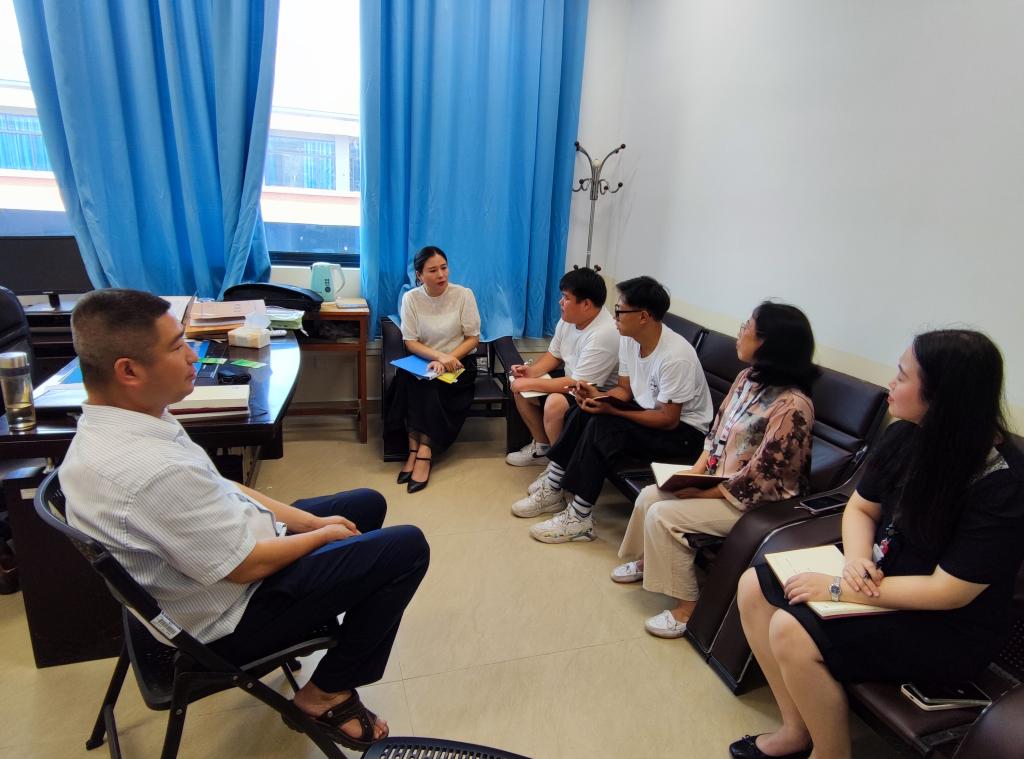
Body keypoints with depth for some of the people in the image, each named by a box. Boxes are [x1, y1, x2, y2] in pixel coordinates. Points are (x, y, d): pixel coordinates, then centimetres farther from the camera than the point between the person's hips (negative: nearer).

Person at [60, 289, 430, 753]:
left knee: (367, 505, 17)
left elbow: (220, 489, 3)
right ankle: (325, 694, 6)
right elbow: (247, 565, -25)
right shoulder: (153, 471, -36)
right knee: (406, 548, -10)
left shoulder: (105, 428, -5)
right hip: (233, 615, -9)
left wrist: (310, 521, 0)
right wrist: (323, 535, -8)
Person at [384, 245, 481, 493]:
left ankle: (422, 452, -27)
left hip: (457, 363, -1)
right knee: (407, 381, -30)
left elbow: (473, 338, -5)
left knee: (432, 386, -31)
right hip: (424, 362, 1)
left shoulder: (463, 294, -8)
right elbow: (410, 342, -5)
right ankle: (417, 451, -28)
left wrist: (449, 358, -20)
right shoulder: (411, 298, -3)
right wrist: (439, 356, -23)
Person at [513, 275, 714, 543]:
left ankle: (579, 518, -18)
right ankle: (552, 491, -2)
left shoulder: (675, 356, -29)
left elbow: (669, 419, -25)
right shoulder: (628, 339, -4)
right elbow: (625, 390, 7)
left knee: (602, 425, -27)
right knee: (584, 412, -11)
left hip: (683, 430, -8)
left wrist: (611, 410, -28)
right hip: (647, 411, 8)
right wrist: (598, 395, -15)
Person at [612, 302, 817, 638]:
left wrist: (703, 493, -18)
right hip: (716, 479, 8)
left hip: (753, 501, -8)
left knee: (664, 515, -19)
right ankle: (644, 561, 28)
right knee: (649, 495, 0)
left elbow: (760, 476, -24)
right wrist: (694, 472, -3)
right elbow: (716, 431, 9)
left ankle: (688, 607, -2)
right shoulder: (748, 378, 1)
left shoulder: (792, 405, -26)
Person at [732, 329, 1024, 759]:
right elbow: (860, 508, 6)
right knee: (754, 587, -3)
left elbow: (950, 591, -25)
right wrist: (856, 559, -15)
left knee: (792, 631, -25)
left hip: (948, 631, -7)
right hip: (881, 576, 7)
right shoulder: (906, 436, -6)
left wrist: (840, 590, -23)